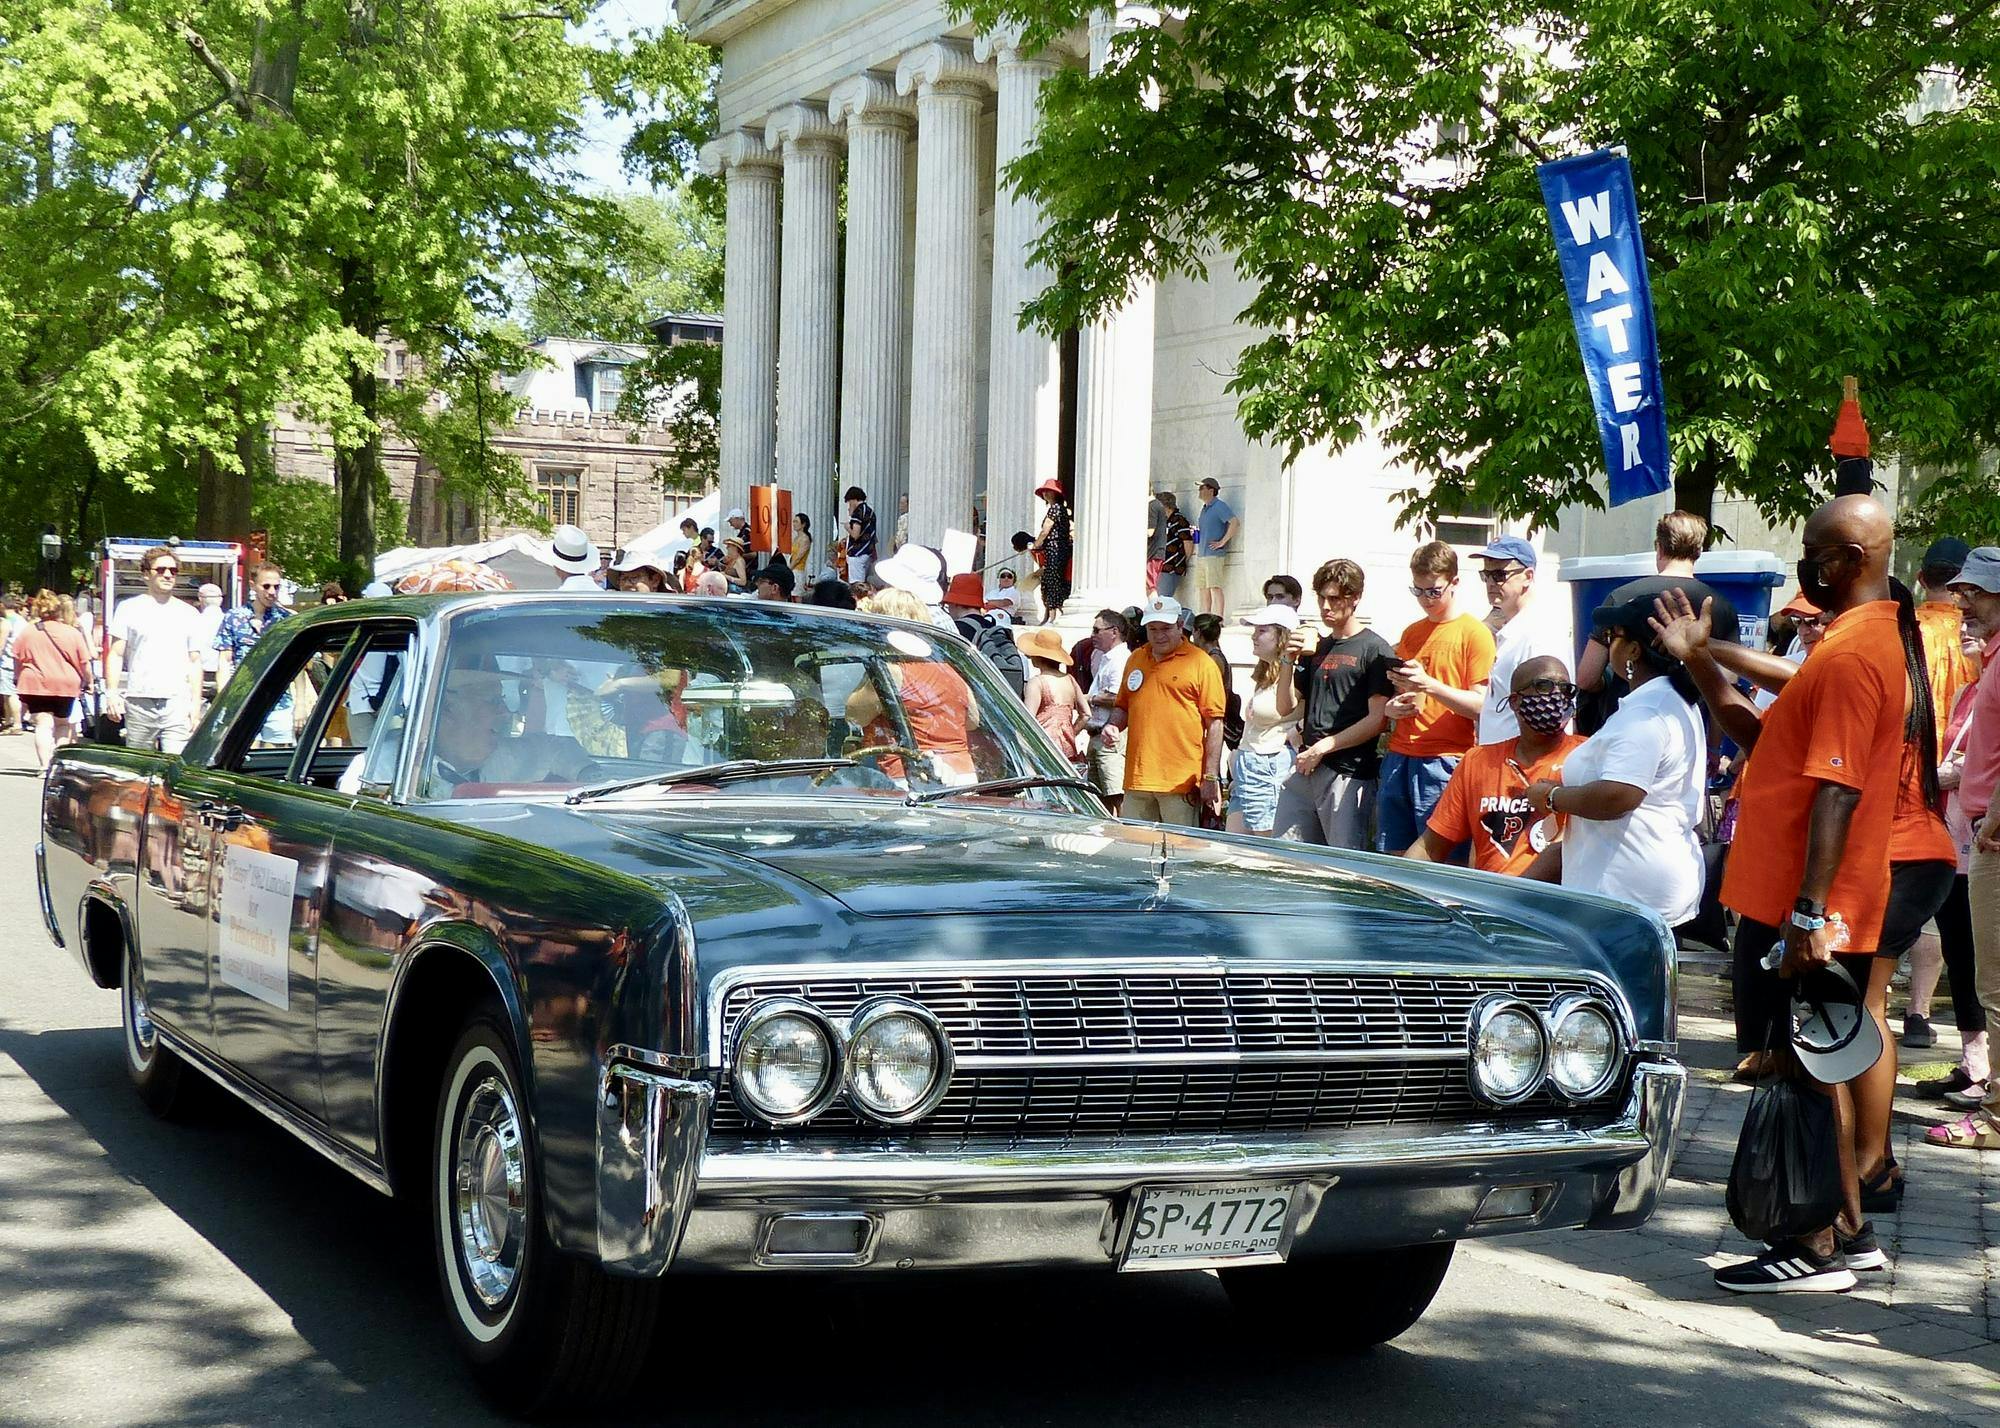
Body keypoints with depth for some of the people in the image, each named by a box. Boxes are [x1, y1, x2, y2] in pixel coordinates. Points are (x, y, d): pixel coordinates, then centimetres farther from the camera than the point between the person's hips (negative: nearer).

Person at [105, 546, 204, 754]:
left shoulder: (189, 614, 15)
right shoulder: (129, 608, 9)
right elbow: (116, 655, 5)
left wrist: (196, 704, 7)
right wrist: (111, 693, -6)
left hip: (177, 704, 1)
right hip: (139, 702, -1)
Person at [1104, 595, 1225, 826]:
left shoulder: (1201, 663, -1)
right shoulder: (1136, 659, 16)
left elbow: (1215, 722, -4)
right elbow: (1123, 707, 28)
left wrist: (1211, 778, -9)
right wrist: (1112, 726, 5)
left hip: (1181, 781, -5)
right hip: (1137, 779, 5)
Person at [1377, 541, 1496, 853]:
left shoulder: (1474, 633, -2)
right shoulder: (1411, 633, 18)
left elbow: (1481, 705, -9)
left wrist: (1429, 685, -20)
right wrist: (1390, 707, 3)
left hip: (1444, 762, -6)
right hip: (1399, 757, 6)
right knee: (1393, 857, 4)